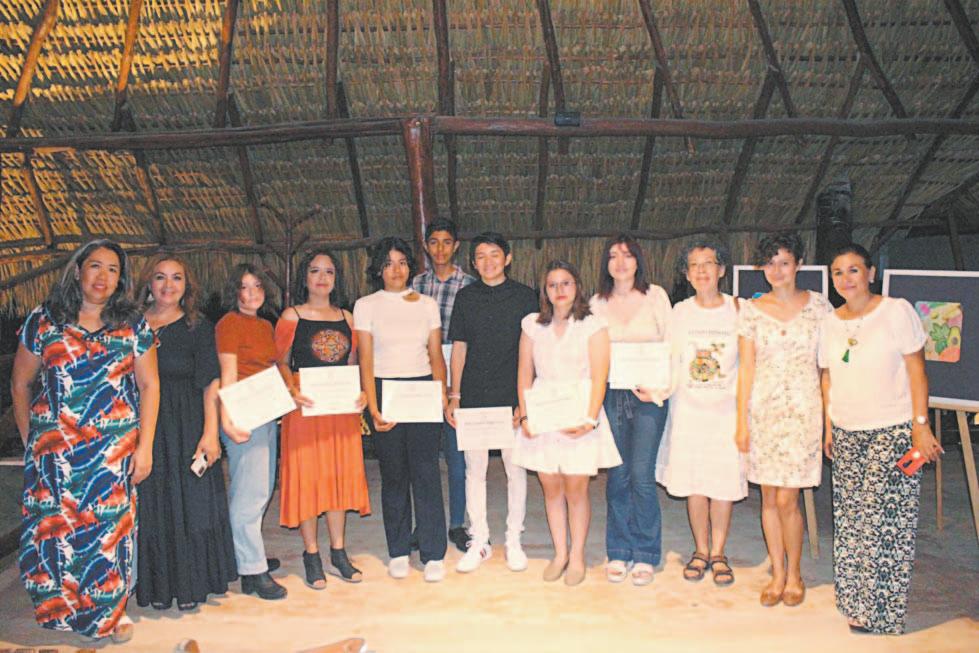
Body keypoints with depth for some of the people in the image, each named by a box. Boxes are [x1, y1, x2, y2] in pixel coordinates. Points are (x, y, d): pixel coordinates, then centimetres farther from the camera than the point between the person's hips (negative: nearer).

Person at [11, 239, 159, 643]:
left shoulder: (133, 326, 4)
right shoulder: (43, 320, 5)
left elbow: (149, 387, 3)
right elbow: (20, 384, 11)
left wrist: (144, 446, -2)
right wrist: (29, 440, 6)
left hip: (115, 449, 0)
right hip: (53, 449, 1)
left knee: (111, 526, 2)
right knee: (53, 527, 2)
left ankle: (112, 610, 21)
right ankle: (62, 607, 24)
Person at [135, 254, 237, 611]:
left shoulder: (198, 326, 2)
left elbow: (210, 384, -3)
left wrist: (210, 432, -12)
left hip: (187, 426, -2)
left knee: (191, 501, 3)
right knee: (150, 505, 7)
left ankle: (191, 584, 17)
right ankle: (157, 586, 20)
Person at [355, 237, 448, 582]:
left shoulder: (427, 304, 10)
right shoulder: (366, 305, 5)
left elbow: (436, 356, 9)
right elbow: (366, 360, -1)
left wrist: (442, 394, -4)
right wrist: (373, 408, -10)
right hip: (385, 391, -1)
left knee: (426, 472, -3)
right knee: (393, 474, 5)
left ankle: (433, 554, 5)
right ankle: (398, 552, 18)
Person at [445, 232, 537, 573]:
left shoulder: (524, 296, 2)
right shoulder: (466, 297, 8)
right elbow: (458, 348, 9)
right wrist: (454, 396, 4)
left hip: (512, 396, -1)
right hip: (474, 396, 2)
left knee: (516, 468, 6)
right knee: (474, 469, 6)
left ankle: (514, 541, 20)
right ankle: (479, 541, 19)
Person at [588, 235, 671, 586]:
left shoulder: (655, 295, 4)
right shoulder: (597, 303, 10)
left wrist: (657, 389, -8)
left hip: (650, 395, -2)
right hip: (612, 395, 2)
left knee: (641, 475, -6)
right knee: (618, 475, 4)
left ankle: (645, 555, 10)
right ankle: (618, 552, 17)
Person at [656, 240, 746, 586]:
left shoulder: (738, 310, -1)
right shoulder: (680, 312, 5)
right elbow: (673, 362, 8)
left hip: (726, 409, -1)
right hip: (689, 409, 1)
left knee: (724, 483, 3)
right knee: (694, 484, 5)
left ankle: (718, 553, 20)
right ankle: (701, 551, 22)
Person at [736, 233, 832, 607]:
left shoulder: (819, 306, 2)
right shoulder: (752, 310, 4)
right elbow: (746, 368, 3)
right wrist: (742, 421, 0)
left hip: (803, 408, -2)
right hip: (762, 408, 2)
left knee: (787, 499, -3)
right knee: (769, 497, 7)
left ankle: (794, 574, 19)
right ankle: (777, 574, 23)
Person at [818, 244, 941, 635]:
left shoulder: (896, 311, -6)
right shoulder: (831, 323, 8)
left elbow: (916, 371, -6)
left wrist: (921, 425, -10)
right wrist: (829, 426, 11)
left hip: (893, 431, -5)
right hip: (847, 434, 5)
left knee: (885, 520, -4)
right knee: (850, 519, 8)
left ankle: (881, 613, 9)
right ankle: (856, 603, 22)